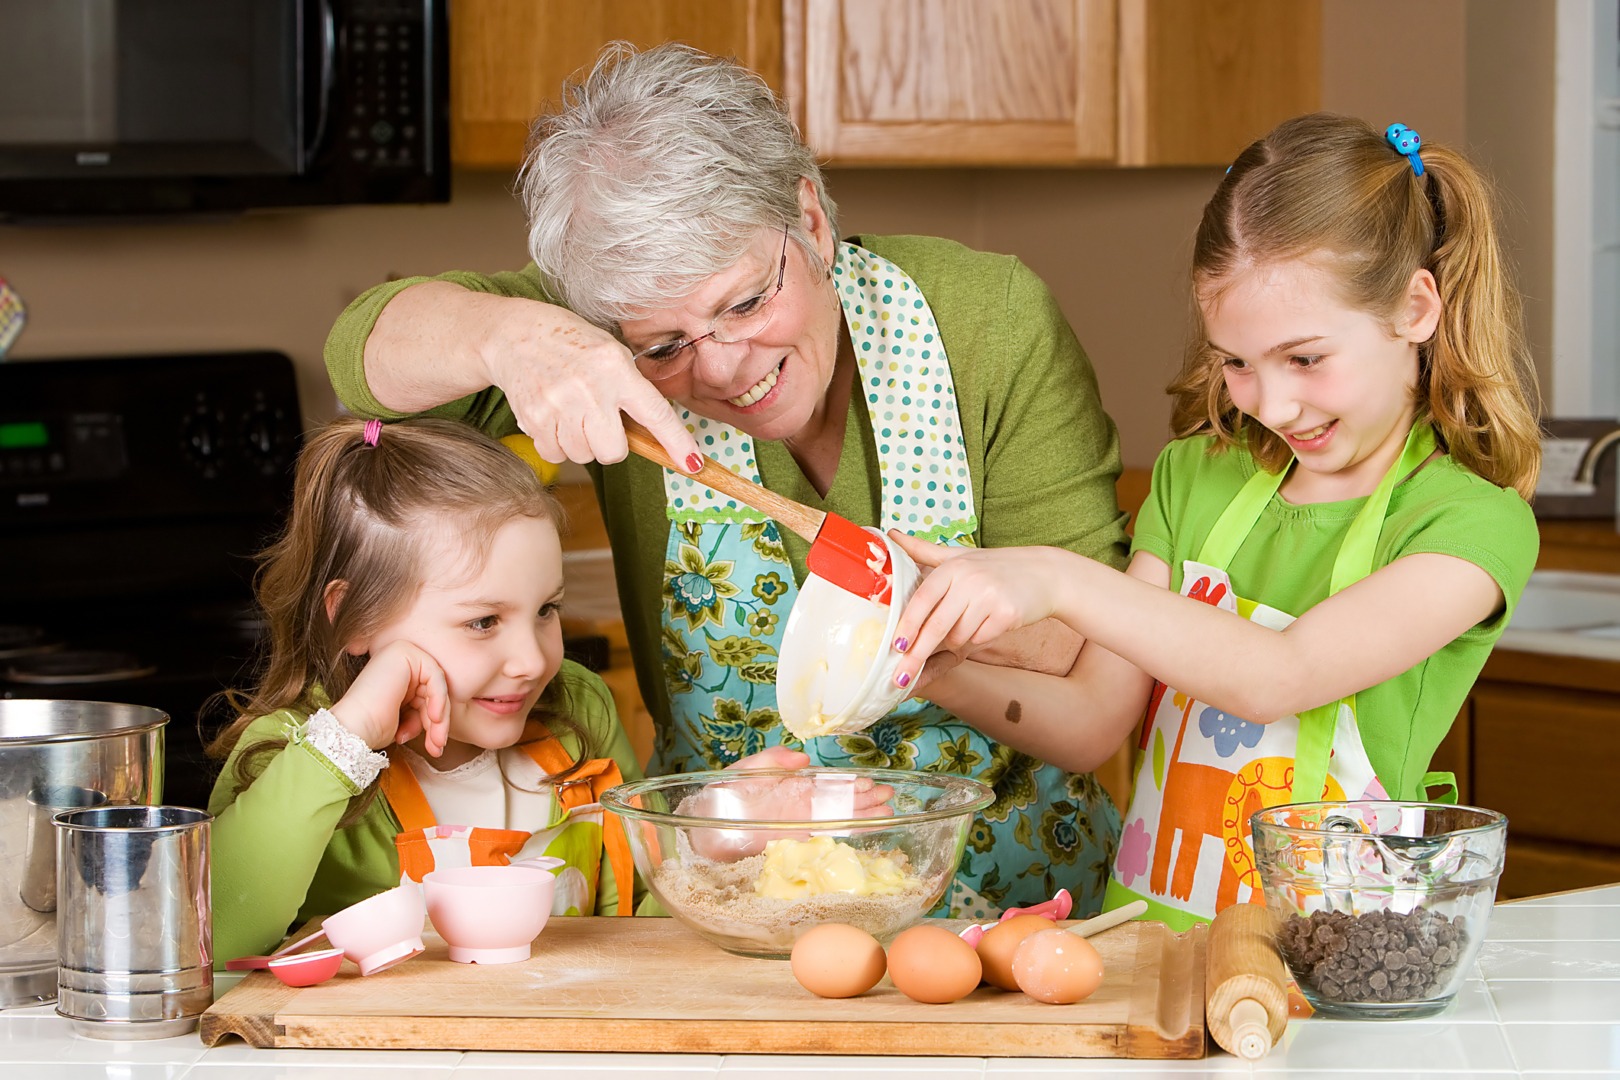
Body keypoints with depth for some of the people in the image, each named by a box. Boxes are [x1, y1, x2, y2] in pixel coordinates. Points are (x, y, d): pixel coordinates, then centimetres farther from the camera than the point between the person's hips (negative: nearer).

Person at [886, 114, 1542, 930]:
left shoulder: (1478, 524, -5)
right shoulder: (1195, 479, 13)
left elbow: (1276, 678, -19)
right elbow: (1094, 721, 11)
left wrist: (1059, 582, -25)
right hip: (1144, 953, 3)